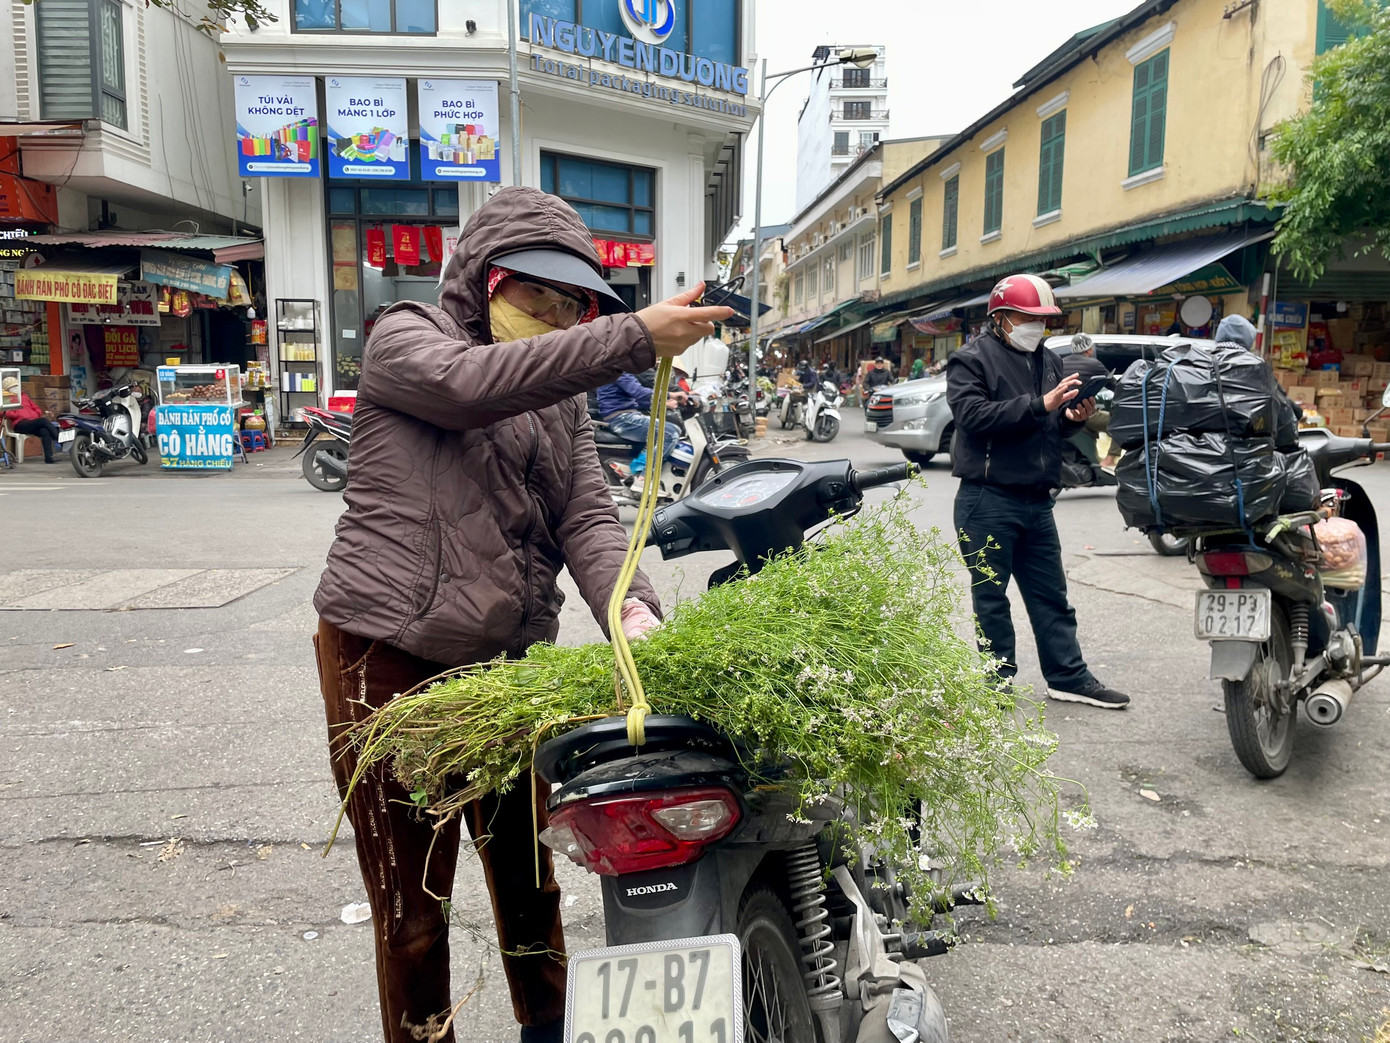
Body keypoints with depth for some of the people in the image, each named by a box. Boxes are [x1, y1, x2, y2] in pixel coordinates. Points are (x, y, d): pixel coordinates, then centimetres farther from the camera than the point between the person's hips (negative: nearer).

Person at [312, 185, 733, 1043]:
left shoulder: (563, 394, 15)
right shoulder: (405, 339, 0)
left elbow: (589, 515, -1)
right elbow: (473, 381, -24)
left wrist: (632, 609, -21)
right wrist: (635, 337, -30)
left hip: (511, 659, 6)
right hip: (390, 658, -5)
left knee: (527, 867, 18)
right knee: (413, 899, 2)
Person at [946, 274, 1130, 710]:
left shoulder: (1048, 360, 17)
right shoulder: (971, 359, -5)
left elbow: (1053, 427, 22)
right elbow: (975, 415, -21)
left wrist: (1072, 417, -2)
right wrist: (1040, 404, -24)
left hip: (1036, 498, 7)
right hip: (988, 499, -7)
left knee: (1051, 595, 12)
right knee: (991, 595, 3)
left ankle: (1068, 677, 21)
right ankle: (998, 681, 13)